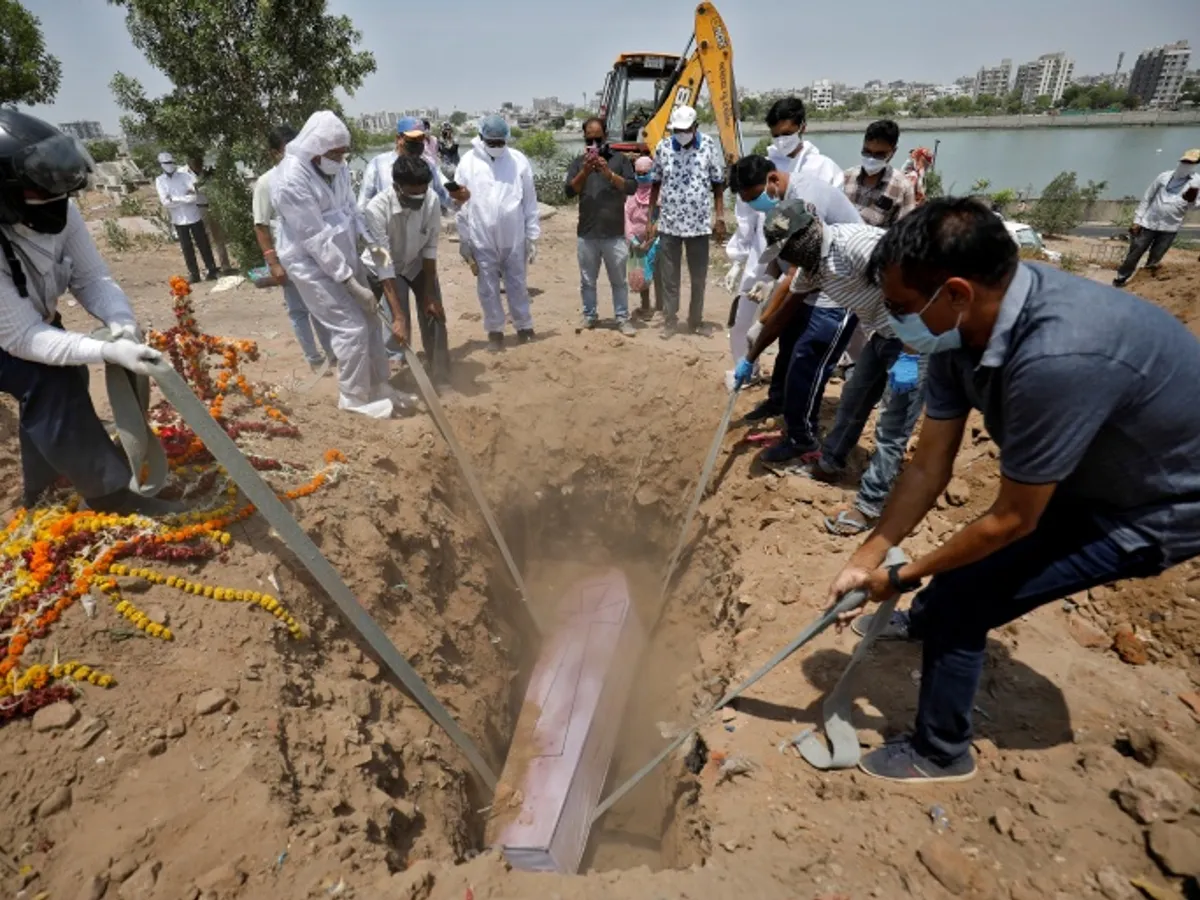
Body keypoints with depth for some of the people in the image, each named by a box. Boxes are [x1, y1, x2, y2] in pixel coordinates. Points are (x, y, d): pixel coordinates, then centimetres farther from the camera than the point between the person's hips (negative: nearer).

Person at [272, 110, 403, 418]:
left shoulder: (335, 168, 0)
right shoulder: (291, 181, -23)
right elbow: (316, 240, -24)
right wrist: (352, 283, -24)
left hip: (344, 255, 8)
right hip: (314, 264, -8)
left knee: (369, 321, 9)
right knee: (351, 327, -7)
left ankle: (378, 388, 24)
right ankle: (355, 398, 11)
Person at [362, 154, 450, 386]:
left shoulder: (431, 200, -26)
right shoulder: (377, 209, -34)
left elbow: (430, 248, -16)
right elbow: (384, 266, -34)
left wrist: (429, 295, -13)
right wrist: (398, 315, -39)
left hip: (418, 264, 3)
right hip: (385, 268, -3)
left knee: (434, 316, -1)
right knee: (397, 329, -15)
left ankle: (441, 378, 13)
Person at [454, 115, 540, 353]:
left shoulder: (519, 160, -1)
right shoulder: (468, 162, -2)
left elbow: (530, 202, 2)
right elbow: (461, 203, 1)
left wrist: (533, 237, 0)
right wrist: (463, 240, 1)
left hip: (514, 237, 0)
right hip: (481, 238, 0)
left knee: (517, 285, 10)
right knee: (488, 288, 9)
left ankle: (524, 328, 23)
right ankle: (495, 331, 22)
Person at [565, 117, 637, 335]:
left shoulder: (620, 159, 5)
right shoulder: (578, 162, 9)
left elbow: (632, 187, -6)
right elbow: (569, 191, -4)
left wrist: (609, 173, -17)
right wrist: (584, 172, -18)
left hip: (615, 233, -1)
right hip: (586, 233, 2)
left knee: (619, 280, 5)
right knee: (587, 280, 10)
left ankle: (622, 318, 14)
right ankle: (589, 315, 23)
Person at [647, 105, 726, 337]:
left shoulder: (708, 146, -2)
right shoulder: (662, 147, 1)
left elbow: (718, 184, 2)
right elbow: (656, 184, 7)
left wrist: (720, 218, -3)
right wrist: (652, 219, 5)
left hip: (699, 223, 0)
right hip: (668, 224, 1)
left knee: (699, 276, 9)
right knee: (669, 276, 5)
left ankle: (695, 320, 23)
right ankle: (669, 320, 15)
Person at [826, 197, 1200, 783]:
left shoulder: (1055, 359, -41)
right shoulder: (965, 324, -17)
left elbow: (1013, 519, -28)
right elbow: (929, 465, -10)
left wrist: (904, 576, -15)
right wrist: (867, 556, -9)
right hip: (1090, 474, 8)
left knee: (960, 598, -10)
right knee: (971, 560, 23)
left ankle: (939, 754, 15)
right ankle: (925, 623, 57)